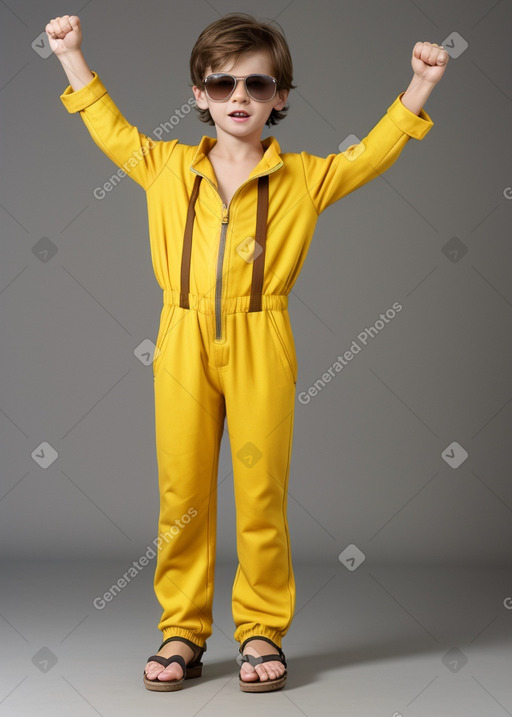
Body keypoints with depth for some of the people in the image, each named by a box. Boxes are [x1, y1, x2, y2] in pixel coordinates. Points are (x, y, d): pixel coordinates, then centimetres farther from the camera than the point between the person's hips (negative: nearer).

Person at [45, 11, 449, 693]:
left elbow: (371, 155, 12)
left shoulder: (303, 178, 7)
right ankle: (182, 632, 16)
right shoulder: (167, 167, 11)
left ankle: (262, 631, 14)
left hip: (260, 349, -1)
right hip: (184, 347, 2)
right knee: (182, 492, 5)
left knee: (262, 491, 2)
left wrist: (417, 88, 3)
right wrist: (73, 57, 24)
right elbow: (113, 132, 24)